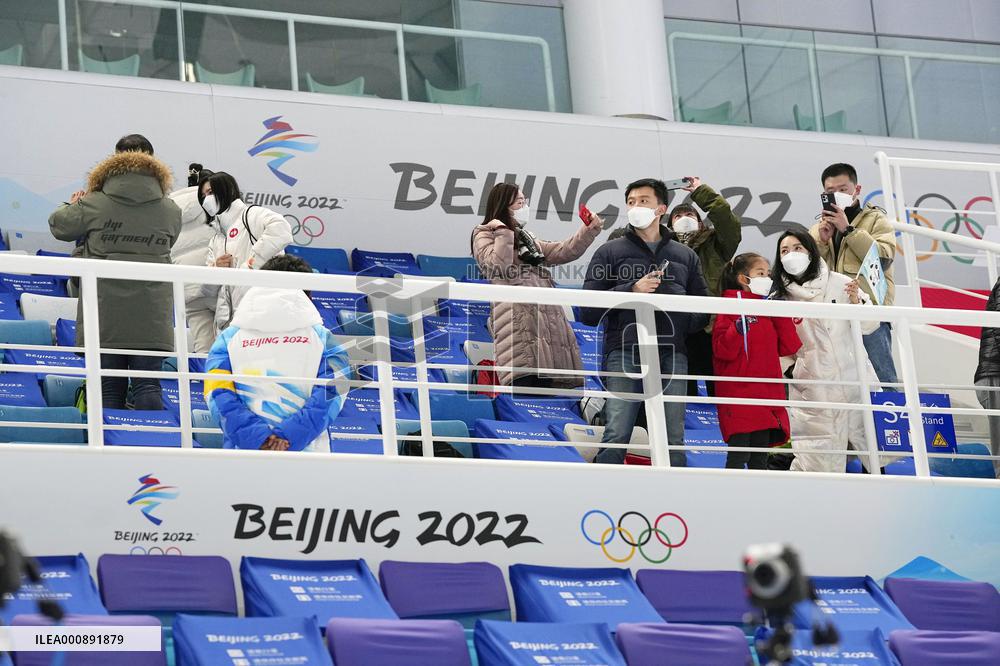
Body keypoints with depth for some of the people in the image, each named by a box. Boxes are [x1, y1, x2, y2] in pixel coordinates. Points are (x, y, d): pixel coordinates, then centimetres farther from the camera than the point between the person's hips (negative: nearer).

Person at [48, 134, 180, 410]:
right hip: (151, 314, 1)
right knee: (148, 387, 1)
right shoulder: (171, 211, 2)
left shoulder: (94, 204, -3)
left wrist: (72, 205, 31)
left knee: (108, 388, 5)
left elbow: (58, 226, 11)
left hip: (105, 313, -1)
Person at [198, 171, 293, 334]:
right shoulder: (216, 238, 27)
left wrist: (250, 263, -16)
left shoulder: (251, 215, 4)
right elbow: (208, 291, 24)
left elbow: (280, 229, -19)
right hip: (227, 319, 8)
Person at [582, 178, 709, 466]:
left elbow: (702, 309, 20)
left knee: (674, 442, 0)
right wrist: (631, 290, -8)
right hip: (624, 353, -2)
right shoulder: (609, 253, 13)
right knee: (615, 437, -12)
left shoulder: (686, 256, 21)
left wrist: (683, 324, -1)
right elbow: (588, 310, 4)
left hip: (671, 354, 2)